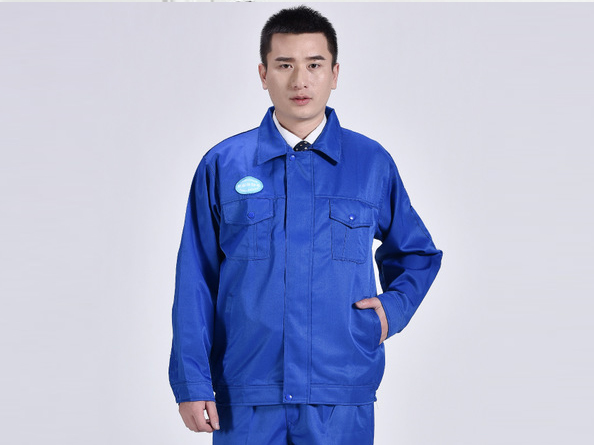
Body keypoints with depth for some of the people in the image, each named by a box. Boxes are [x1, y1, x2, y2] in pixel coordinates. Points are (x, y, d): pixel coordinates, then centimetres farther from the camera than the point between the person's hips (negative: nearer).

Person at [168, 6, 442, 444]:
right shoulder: (222, 165, 3)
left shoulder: (373, 163, 6)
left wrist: (393, 307, 2)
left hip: (341, 400, 1)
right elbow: (195, 282, 3)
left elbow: (417, 253, 21)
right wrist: (193, 384, -2)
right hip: (245, 401, 0)